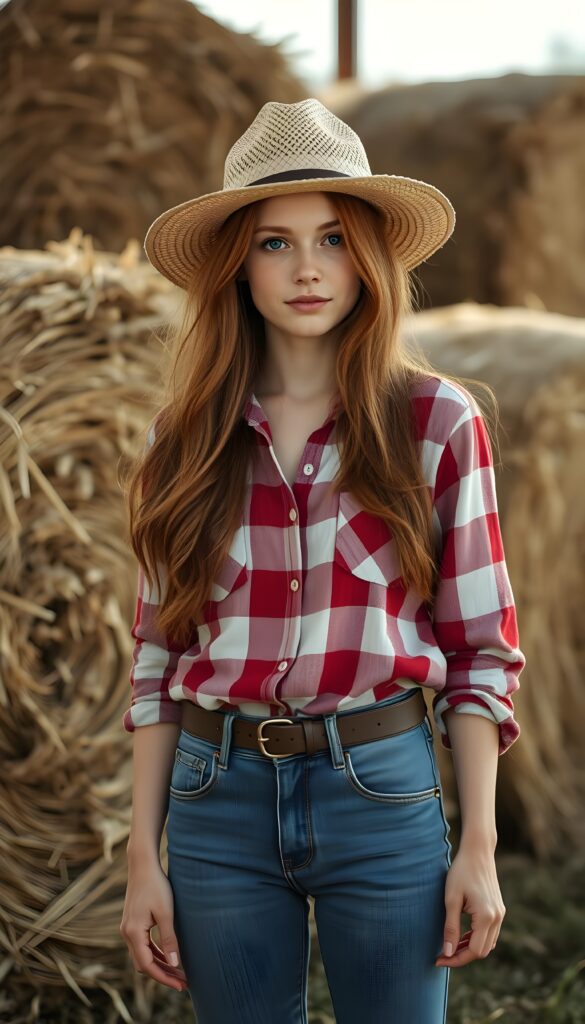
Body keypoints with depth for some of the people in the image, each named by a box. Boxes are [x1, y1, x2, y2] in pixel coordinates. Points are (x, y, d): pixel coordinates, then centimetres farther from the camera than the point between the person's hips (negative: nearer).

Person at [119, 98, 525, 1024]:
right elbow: (159, 655, 7)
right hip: (220, 795, 2)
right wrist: (143, 855, 4)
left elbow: (481, 648, -1)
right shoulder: (187, 438, 4)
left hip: (382, 786, -2)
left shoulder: (438, 421, -2)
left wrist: (478, 846, -4)